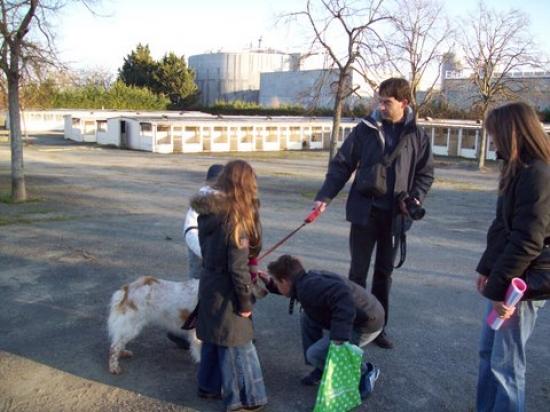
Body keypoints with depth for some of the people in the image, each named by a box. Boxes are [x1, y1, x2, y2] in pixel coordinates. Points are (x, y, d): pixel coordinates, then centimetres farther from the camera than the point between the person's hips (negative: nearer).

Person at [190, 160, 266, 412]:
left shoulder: (208, 212, 1)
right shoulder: (236, 217, -22)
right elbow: (238, 266, -22)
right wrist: (245, 301, -13)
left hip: (208, 283, 8)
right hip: (225, 291, -8)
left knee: (213, 339, 21)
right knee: (235, 344, 5)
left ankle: (209, 386, 36)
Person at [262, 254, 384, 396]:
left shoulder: (308, 286, -23)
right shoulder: (309, 278, 8)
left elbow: (342, 296, -39)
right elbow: (292, 287, 33)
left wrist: (339, 338, -40)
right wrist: (269, 283, 25)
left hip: (367, 324, -10)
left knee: (315, 354, -12)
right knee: (307, 317, 15)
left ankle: (364, 372, 5)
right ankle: (323, 368, 20)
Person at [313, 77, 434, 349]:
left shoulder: (416, 136, 0)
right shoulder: (365, 129, -2)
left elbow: (426, 173, 8)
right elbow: (342, 164, -1)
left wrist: (414, 198, -10)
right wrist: (324, 196, -11)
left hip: (394, 214, 1)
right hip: (364, 211, -1)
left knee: (384, 272, 12)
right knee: (358, 271, 6)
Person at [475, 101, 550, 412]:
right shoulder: (522, 170, 12)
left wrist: (500, 288, -19)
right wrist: (487, 269, 16)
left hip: (522, 284, -10)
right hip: (507, 278, 10)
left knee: (505, 363, 1)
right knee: (488, 352, 18)